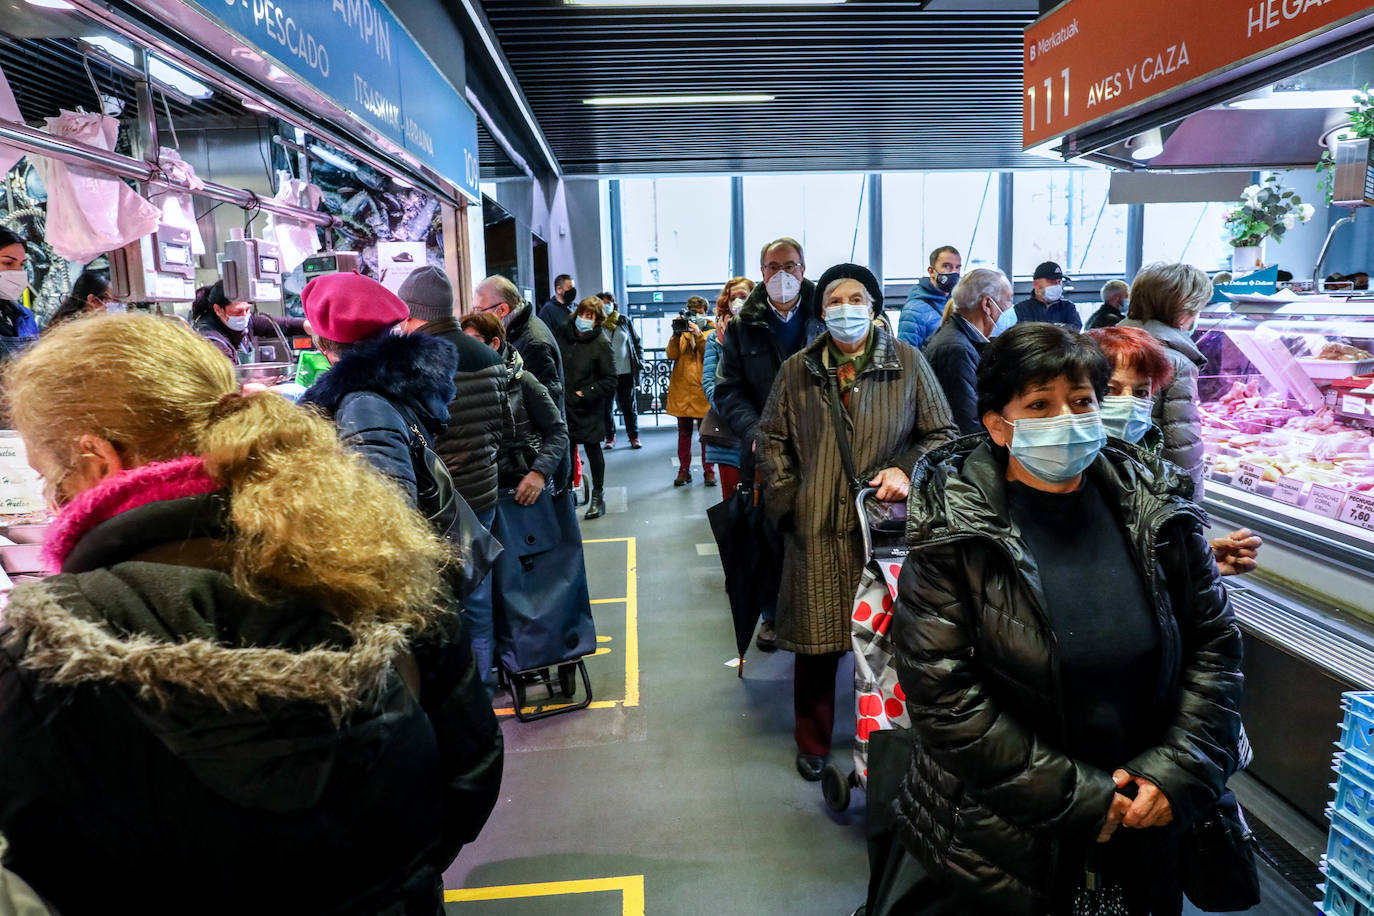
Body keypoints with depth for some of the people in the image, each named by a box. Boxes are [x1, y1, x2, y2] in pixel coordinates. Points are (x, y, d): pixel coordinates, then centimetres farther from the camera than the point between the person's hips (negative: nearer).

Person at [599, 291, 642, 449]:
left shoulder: (625, 320, 6)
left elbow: (637, 342, 13)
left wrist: (639, 361, 3)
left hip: (626, 371, 1)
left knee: (628, 405, 7)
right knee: (606, 405, 6)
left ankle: (634, 436, 18)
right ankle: (610, 437, 20)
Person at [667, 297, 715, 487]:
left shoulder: (711, 331, 5)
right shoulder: (682, 329, 11)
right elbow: (672, 355, -2)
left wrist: (698, 335, -21)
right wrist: (676, 335, -16)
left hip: (703, 388, -2)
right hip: (682, 388, 2)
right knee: (683, 432, 7)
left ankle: (708, 470, 10)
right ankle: (684, 470, 14)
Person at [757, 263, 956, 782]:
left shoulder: (908, 363, 3)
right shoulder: (797, 370, 8)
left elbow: (942, 434, 7)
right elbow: (771, 440, 13)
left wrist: (907, 470, -10)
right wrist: (787, 498, 2)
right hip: (816, 529, 1)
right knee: (816, 642, 7)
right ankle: (813, 742, 27)